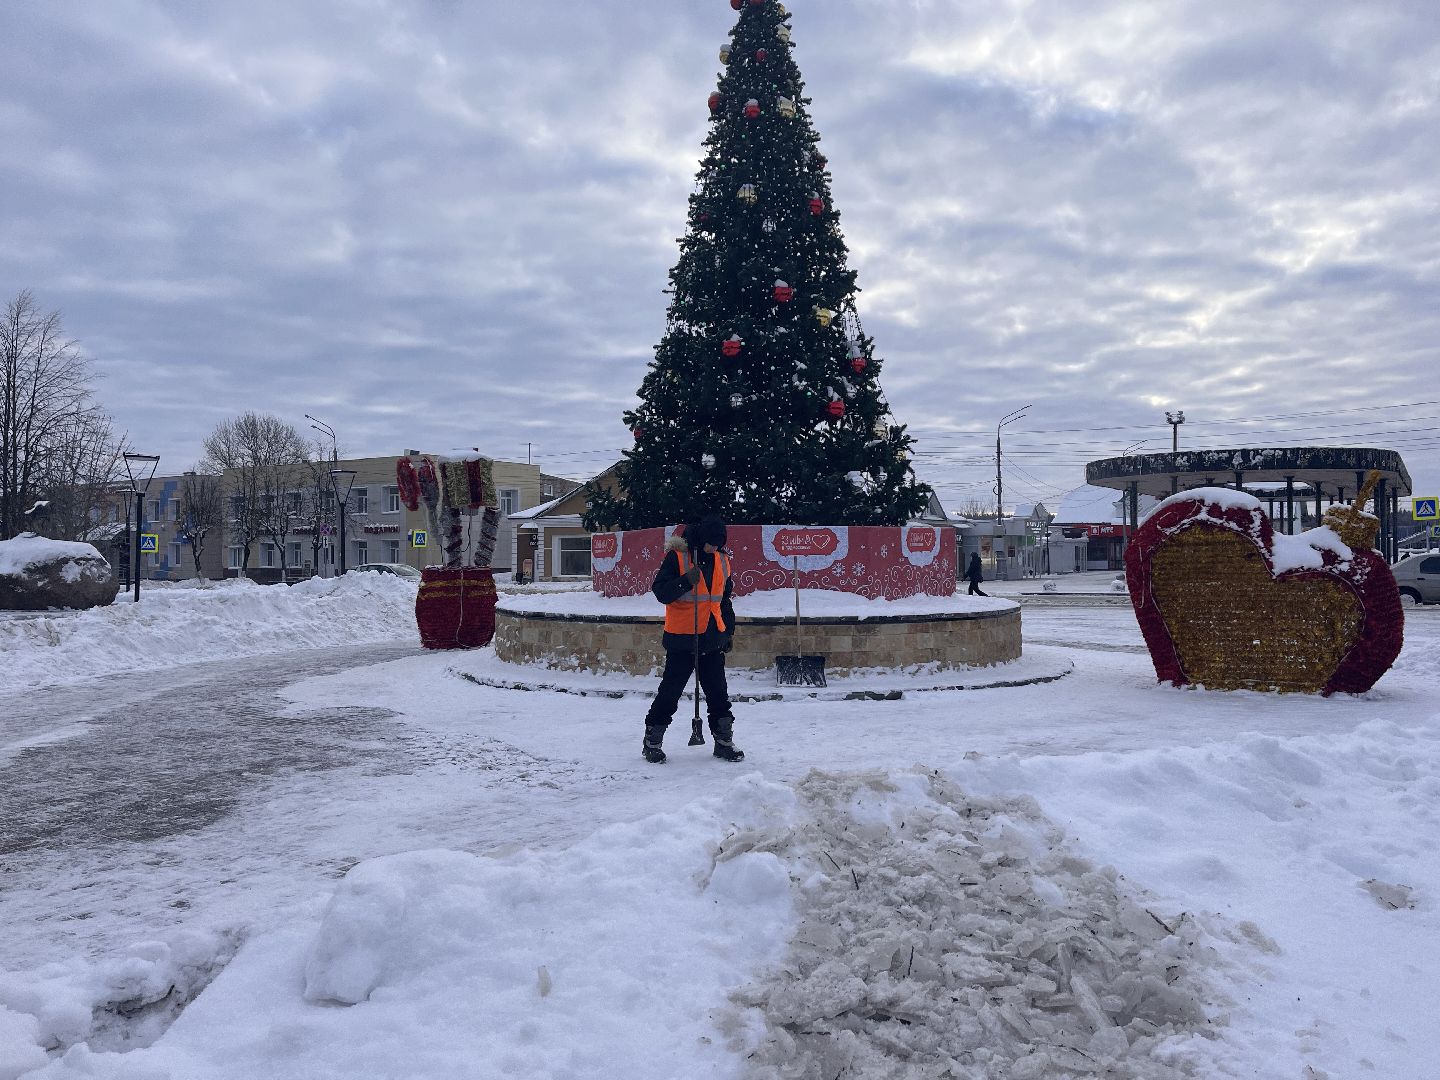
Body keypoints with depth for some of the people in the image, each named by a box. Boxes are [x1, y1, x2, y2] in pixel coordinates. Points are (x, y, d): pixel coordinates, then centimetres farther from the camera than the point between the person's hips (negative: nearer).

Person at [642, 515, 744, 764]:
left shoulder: (722, 561, 9)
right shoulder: (676, 557, -10)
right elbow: (660, 592, -14)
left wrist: (729, 631, 18)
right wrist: (686, 581, -29)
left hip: (713, 638, 5)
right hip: (682, 638, -5)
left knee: (718, 692, 9)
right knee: (670, 691, -1)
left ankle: (724, 741, 20)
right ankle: (652, 743, 11)